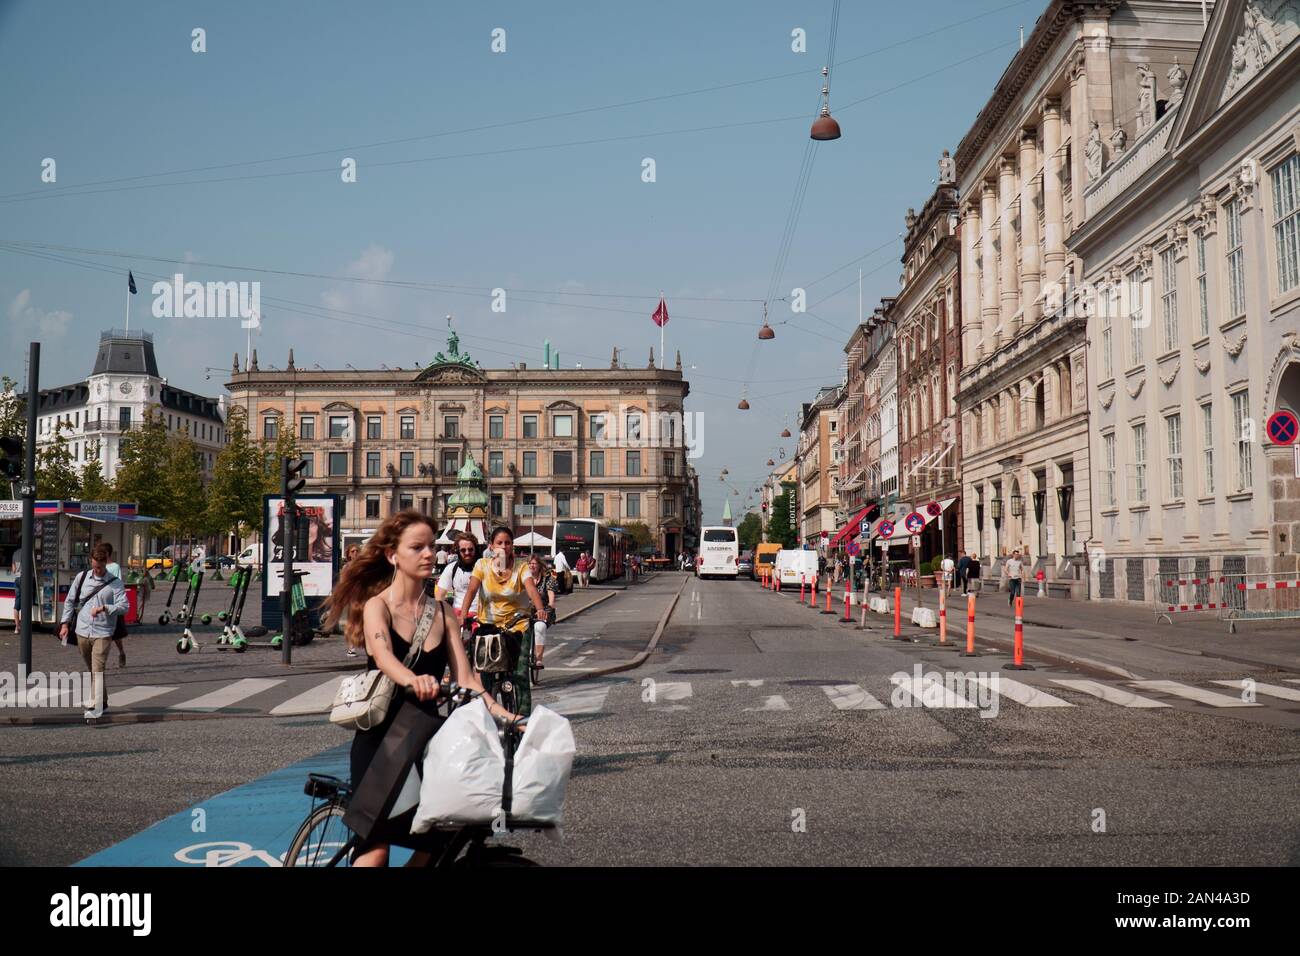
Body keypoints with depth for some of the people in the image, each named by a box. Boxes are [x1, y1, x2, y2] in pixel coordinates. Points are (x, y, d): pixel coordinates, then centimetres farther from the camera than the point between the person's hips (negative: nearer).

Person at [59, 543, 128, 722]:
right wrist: (65, 623, 7)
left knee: (97, 671, -13)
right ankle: (103, 704, 26)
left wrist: (104, 608, -25)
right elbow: (69, 601, 13)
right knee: (91, 670, 14)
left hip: (102, 633, -4)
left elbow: (123, 606, -11)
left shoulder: (115, 583, -4)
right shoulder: (81, 577, 6)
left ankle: (95, 708, -16)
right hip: (82, 632, 4)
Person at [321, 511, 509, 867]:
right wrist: (413, 681, -52)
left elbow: (465, 678, -2)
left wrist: (502, 714, -18)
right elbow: (384, 658, -30)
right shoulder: (377, 606, -9)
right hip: (379, 743, -5)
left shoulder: (442, 612, 5)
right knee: (376, 848, -6)